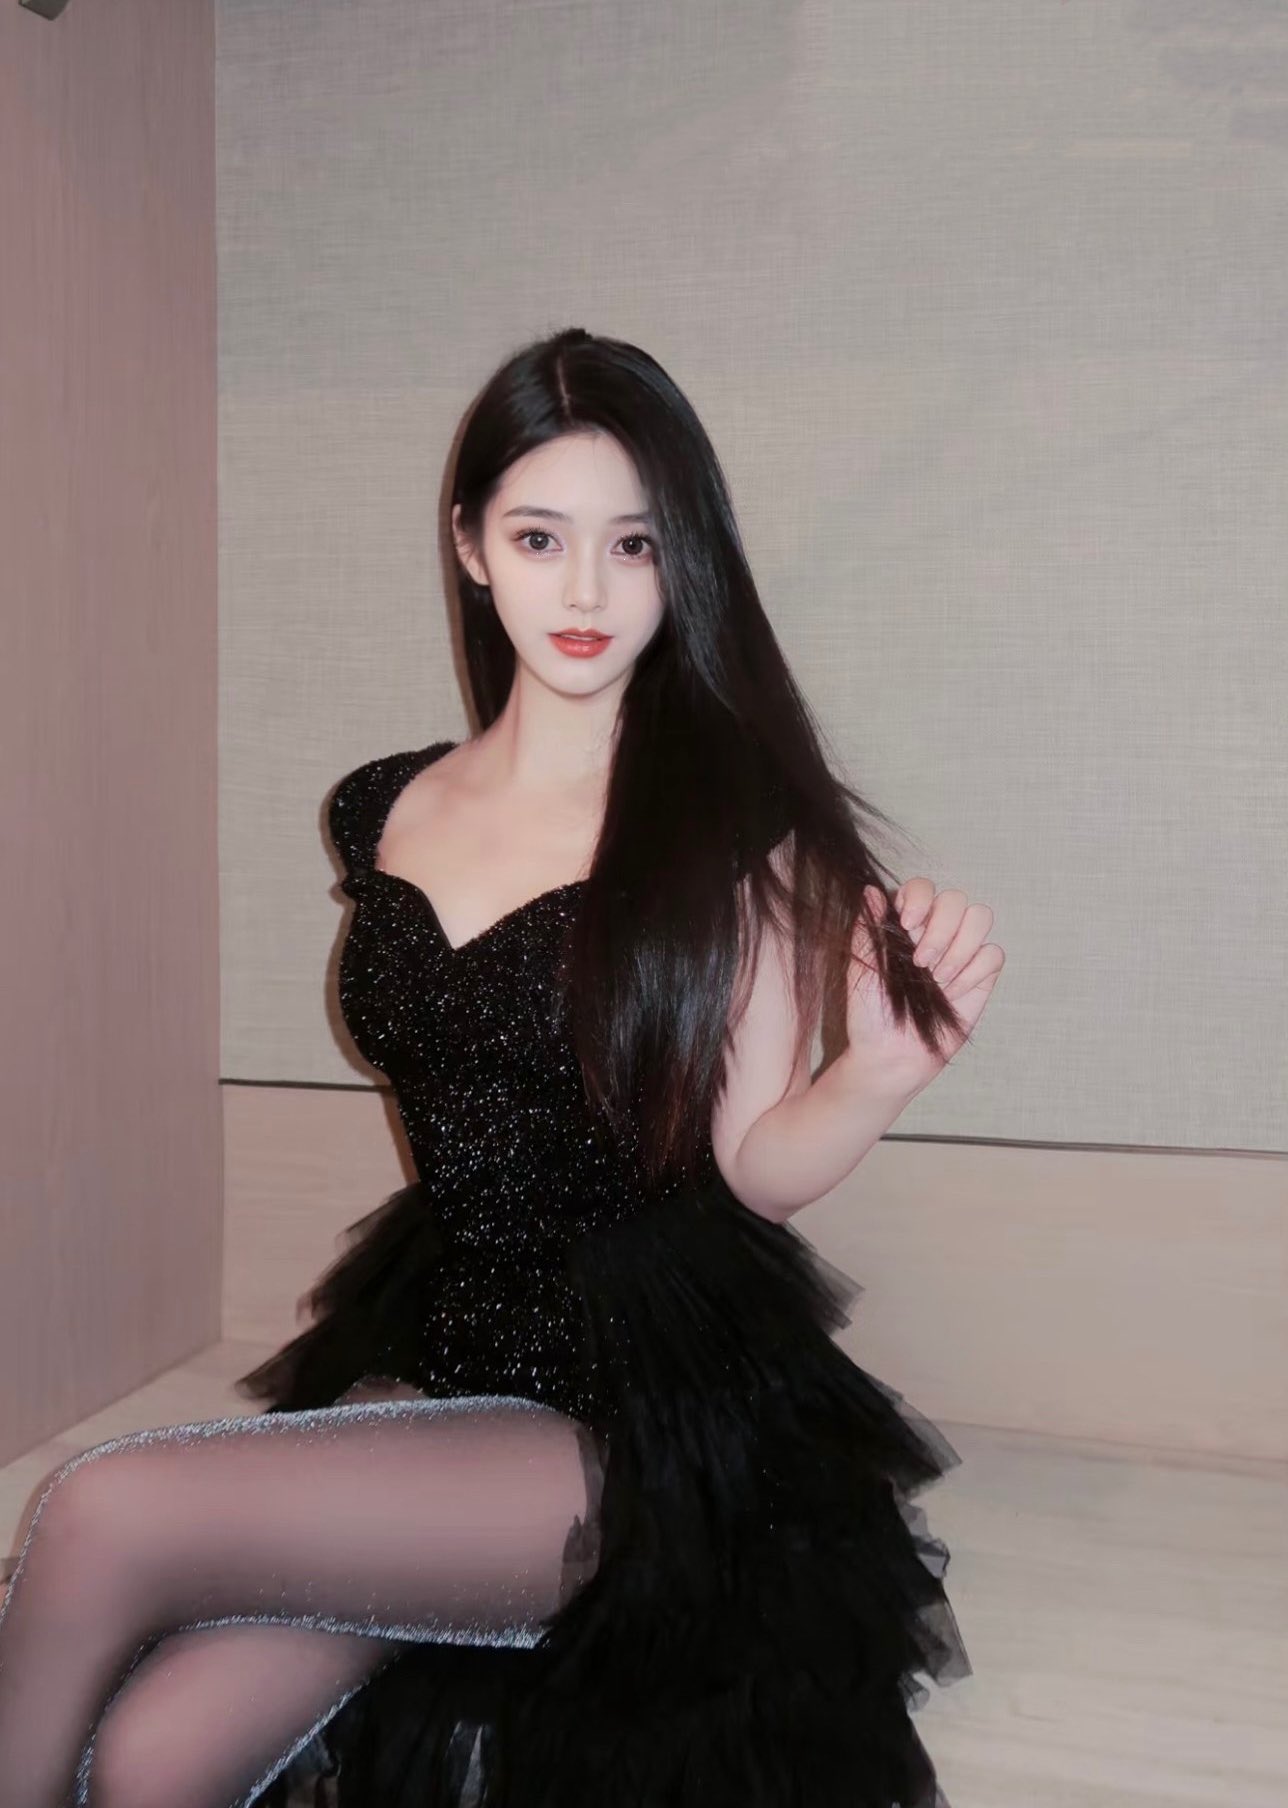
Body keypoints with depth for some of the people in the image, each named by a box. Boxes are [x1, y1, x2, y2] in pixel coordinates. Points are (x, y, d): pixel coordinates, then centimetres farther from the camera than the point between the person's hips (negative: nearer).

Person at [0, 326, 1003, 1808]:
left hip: (640, 1417, -4)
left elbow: (758, 1164, -8)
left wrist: (879, 1070, -28)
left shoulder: (736, 823, -8)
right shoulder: (383, 814, 7)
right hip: (425, 1353, 5)